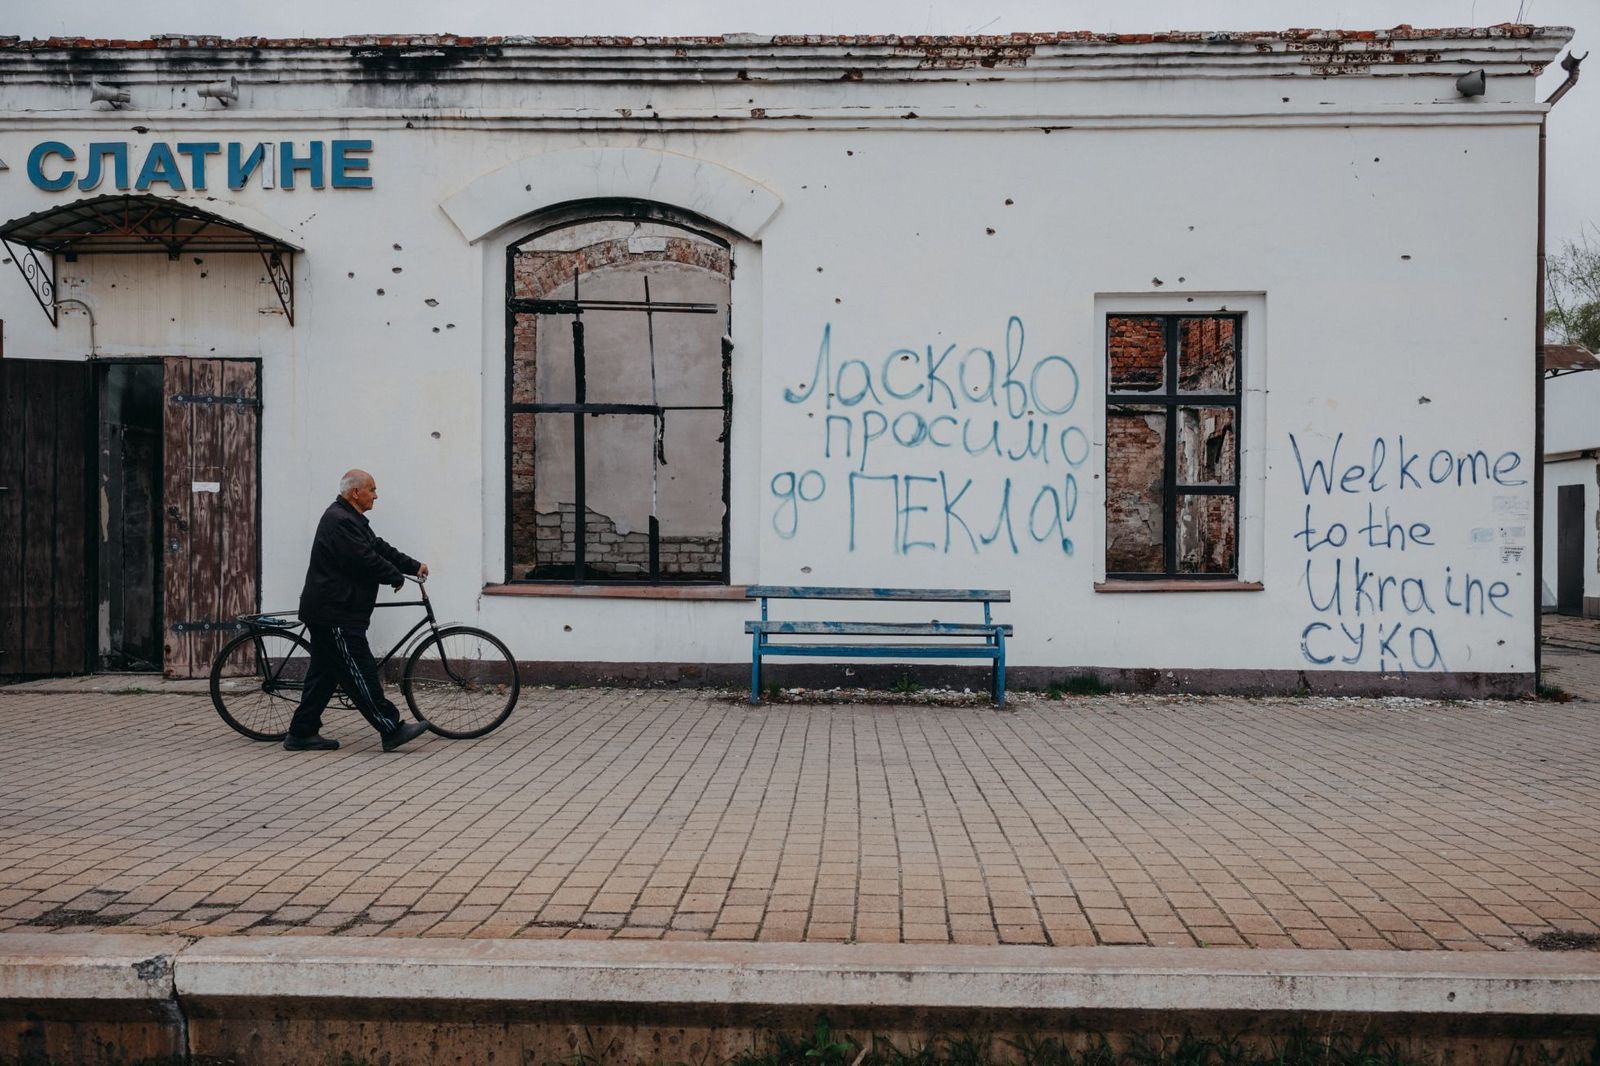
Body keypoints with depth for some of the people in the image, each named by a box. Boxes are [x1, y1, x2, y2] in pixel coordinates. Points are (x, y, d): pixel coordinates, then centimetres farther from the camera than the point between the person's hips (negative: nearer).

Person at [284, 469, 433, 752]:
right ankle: (392, 729, -5)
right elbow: (366, 561, -22)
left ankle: (302, 734, 18)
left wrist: (414, 566, 11)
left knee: (325, 672, 13)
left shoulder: (349, 519, 18)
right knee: (359, 672, -8)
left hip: (329, 612, 11)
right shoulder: (340, 522, -18)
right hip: (334, 614, -11)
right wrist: (397, 577, -7)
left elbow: (379, 548, 19)